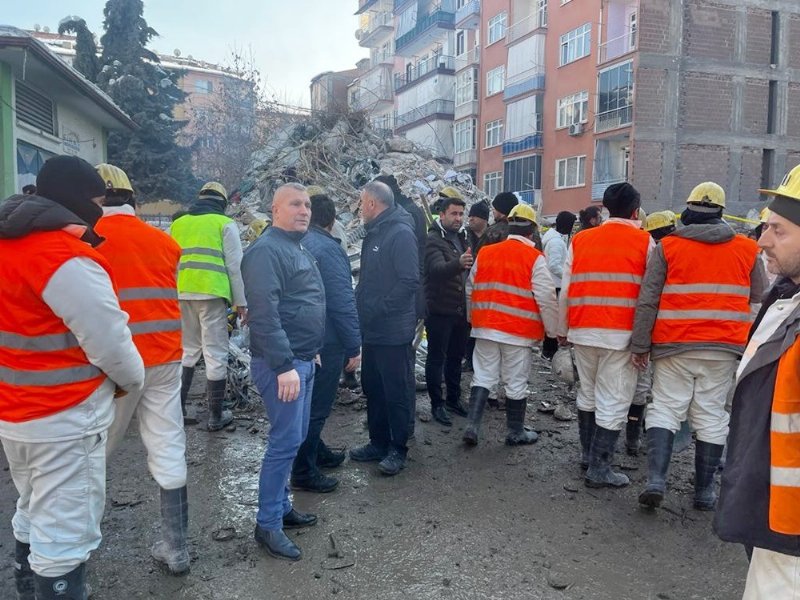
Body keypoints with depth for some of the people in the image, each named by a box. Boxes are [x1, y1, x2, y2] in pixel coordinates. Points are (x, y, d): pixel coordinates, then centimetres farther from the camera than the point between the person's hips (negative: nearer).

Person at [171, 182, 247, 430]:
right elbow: (234, 266, -2)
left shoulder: (178, 224, 17)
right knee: (215, 353, 2)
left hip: (181, 295, 5)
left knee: (187, 350, 19)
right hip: (212, 293, -5)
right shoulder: (225, 224, 3)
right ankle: (215, 415, 8)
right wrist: (241, 301, 3)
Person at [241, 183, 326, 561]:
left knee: (294, 438, 16)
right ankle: (268, 524, 7)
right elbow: (265, 313, -24)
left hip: (303, 360, 10)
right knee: (286, 441, -6)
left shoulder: (299, 249, 16)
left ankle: (281, 506, 30)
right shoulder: (267, 250, -15)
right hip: (282, 364, -10)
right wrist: (284, 366, -27)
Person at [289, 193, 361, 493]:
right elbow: (342, 302, -22)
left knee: (310, 400, 22)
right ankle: (303, 472, 9)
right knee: (317, 405, 0)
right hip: (326, 341, -9)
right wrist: (353, 347, -17)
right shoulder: (327, 248, -18)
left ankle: (316, 451, 38)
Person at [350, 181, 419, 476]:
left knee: (396, 392, 2)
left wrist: (378, 310, -20)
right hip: (372, 330, 9)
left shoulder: (400, 233, -14)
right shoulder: (374, 234, 15)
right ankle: (378, 443, 29)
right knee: (373, 388, 16)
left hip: (393, 331, -9)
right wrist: (360, 307, 8)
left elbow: (409, 282, -21)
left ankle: (398, 449, 15)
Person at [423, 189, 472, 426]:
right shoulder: (433, 240, -13)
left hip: (461, 310, 7)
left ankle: (453, 398, 30)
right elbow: (438, 269, -32)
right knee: (436, 358, 3)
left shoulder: (462, 238, 11)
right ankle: (437, 404, 13)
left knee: (455, 357, 17)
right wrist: (458, 263, -50)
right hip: (439, 311, -7)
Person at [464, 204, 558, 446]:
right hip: (518, 331, -4)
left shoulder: (485, 253, 6)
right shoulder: (534, 258, -9)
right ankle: (516, 432, 20)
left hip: (485, 328, 4)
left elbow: (471, 290, 14)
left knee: (483, 377, 12)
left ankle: (473, 426, 6)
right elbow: (546, 299, -11)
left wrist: (475, 318, 27)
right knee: (516, 382, 7)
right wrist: (553, 330, 0)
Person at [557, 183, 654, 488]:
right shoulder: (644, 241, -2)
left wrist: (562, 329, 16)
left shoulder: (580, 239, 8)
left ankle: (588, 453, 31)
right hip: (621, 334, -4)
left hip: (583, 331, 5)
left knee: (588, 393, 19)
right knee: (614, 402, 2)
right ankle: (599, 468, 5)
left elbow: (565, 289, 8)